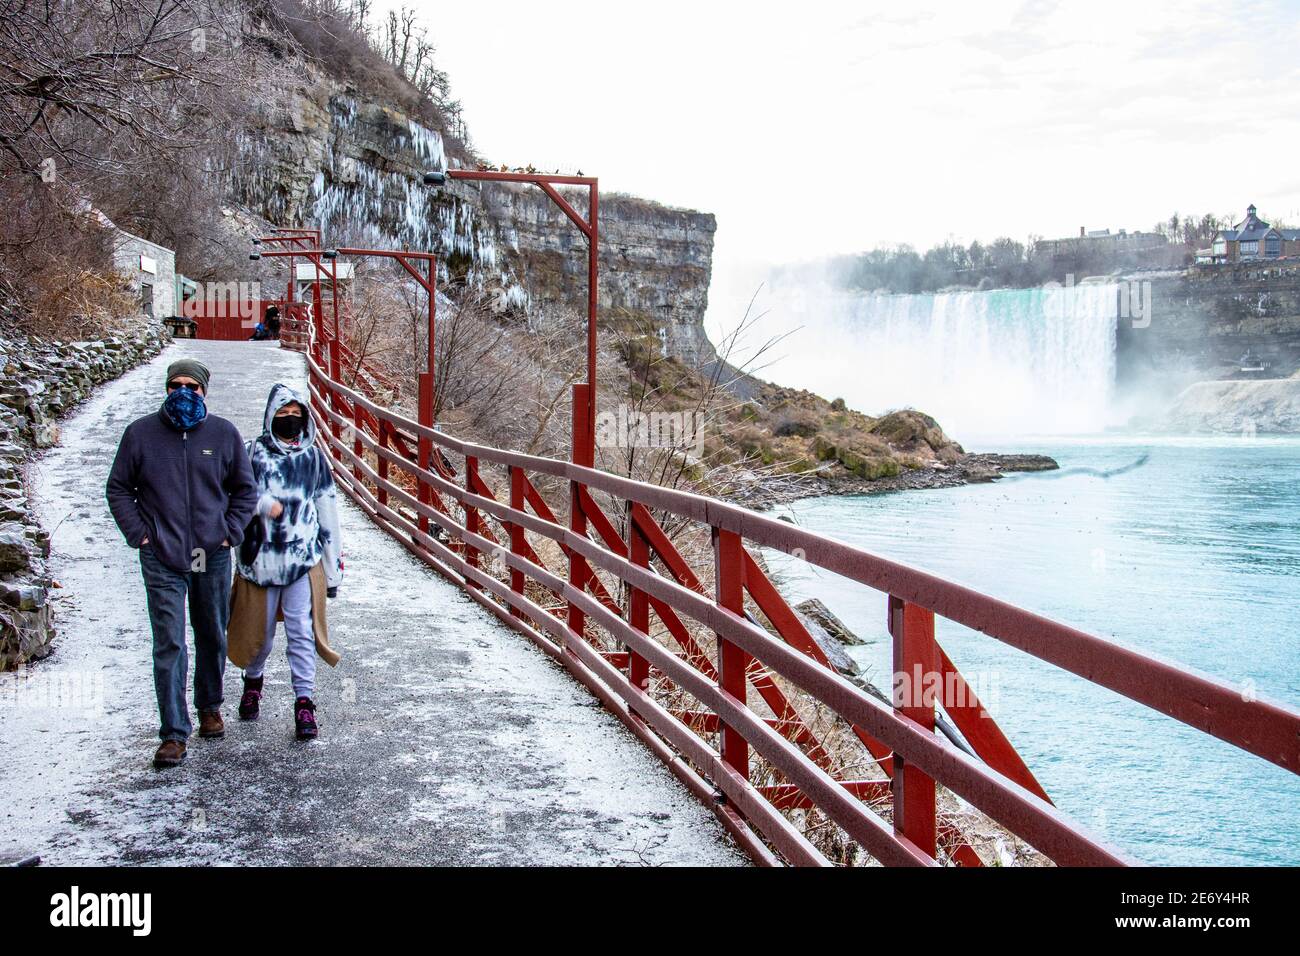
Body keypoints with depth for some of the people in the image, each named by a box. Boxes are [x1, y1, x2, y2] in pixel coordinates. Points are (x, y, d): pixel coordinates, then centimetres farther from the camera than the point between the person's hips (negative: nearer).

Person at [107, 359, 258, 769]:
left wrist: (230, 532, 1)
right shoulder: (141, 433, 0)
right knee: (168, 645, -6)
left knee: (213, 637, 15)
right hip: (162, 560, -2)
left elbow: (245, 490, 11)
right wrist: (139, 534, -3)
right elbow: (118, 489, 7)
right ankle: (173, 734, -1)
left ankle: (209, 707, 36)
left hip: (213, 558, 2)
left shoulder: (224, 434, 2)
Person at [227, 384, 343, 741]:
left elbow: (328, 511, 8)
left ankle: (305, 702, 1)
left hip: (304, 559, 0)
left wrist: (334, 564, 7)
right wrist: (265, 504, -23)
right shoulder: (254, 452, 3)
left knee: (302, 631, -6)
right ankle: (253, 680, 39)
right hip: (261, 558, 0)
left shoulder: (314, 456, 6)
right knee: (260, 630, 13)